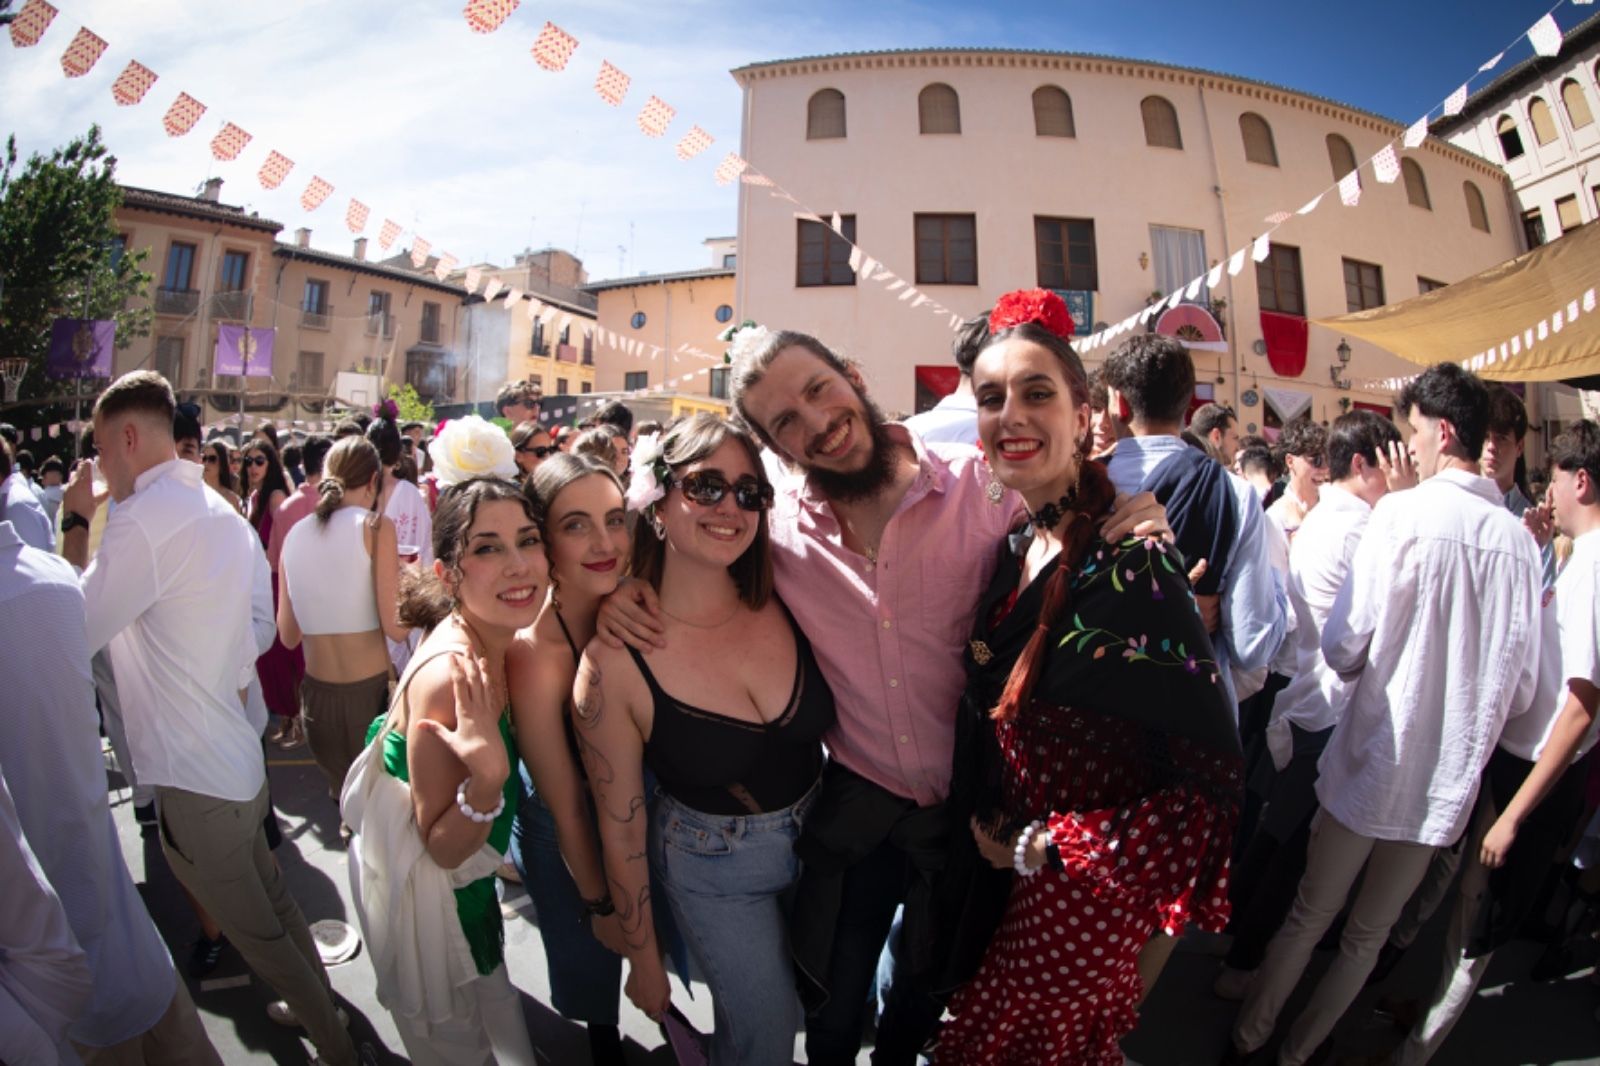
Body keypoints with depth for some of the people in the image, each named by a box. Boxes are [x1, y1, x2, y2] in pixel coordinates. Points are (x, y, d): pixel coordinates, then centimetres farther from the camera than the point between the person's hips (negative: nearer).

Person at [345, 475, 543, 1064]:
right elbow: (443, 848, -26)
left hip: (457, 866, 7)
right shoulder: (448, 675, -36)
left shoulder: (500, 639, -14)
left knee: (489, 997, 32)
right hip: (417, 880, -7)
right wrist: (488, 778, -43)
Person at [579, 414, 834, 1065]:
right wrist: (643, 960, -2)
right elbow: (621, 828, -13)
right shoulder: (615, 661, -24)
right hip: (713, 867, -4)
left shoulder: (783, 603, -16)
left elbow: (844, 717, 0)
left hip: (821, 834, 4)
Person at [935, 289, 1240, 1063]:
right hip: (1013, 863, 7)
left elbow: (1213, 779, -24)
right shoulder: (1015, 549, -4)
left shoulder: (1130, 565, -27)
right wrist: (990, 818, -1)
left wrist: (1041, 846, -19)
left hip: (1087, 892, -7)